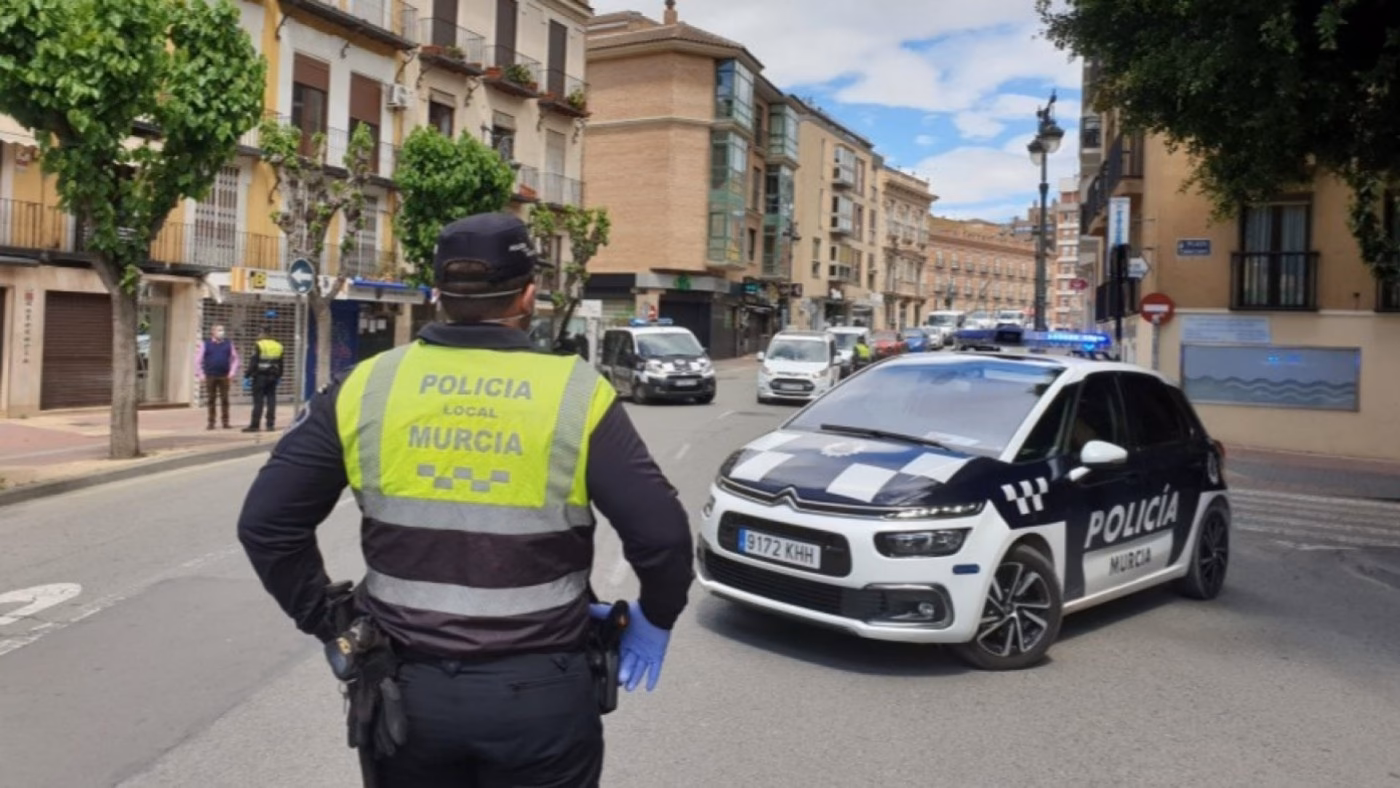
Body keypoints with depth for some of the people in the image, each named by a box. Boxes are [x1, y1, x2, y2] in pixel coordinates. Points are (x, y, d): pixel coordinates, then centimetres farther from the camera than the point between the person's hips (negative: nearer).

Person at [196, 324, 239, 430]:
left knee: (225, 400, -1)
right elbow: (198, 360, 5)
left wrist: (232, 372, 0)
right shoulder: (205, 344, 5)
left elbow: (235, 359, 10)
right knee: (211, 400, 2)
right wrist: (200, 374, -3)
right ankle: (211, 423, 7)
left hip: (224, 376, 1)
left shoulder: (228, 344, 8)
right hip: (210, 376, -1)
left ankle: (225, 422, 4)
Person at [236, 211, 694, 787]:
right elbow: (661, 533, -13)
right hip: (540, 694, -2)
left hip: (406, 689, 2)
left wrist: (326, 622, 9)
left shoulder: (367, 387, -4)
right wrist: (655, 619, 4)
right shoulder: (576, 395, -11)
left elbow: (266, 521, -1)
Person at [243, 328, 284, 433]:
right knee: (271, 400, 7)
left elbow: (253, 363, -11)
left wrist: (248, 376, -7)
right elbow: (280, 364, 16)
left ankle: (254, 425, -4)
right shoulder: (278, 346, 10)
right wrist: (279, 377, 25)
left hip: (260, 377, -5)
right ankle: (270, 424, 6)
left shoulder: (259, 346, -9)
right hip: (273, 377, 5)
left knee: (258, 401, -5)